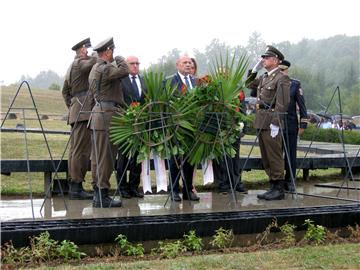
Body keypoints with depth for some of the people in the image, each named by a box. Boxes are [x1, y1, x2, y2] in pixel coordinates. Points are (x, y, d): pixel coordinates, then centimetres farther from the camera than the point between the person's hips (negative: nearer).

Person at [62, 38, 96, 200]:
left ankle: (74, 186, 12)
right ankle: (76, 187, -10)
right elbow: (96, 61, -27)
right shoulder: (80, 64, -8)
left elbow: (65, 91, 28)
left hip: (75, 113, 11)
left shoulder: (71, 66, 23)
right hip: (84, 112, -11)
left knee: (75, 150, 9)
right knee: (81, 150, -10)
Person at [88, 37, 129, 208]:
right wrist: (119, 59, -3)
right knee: (105, 157, -8)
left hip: (98, 114, 11)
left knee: (98, 157, 11)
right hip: (106, 115, -11)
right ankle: (102, 195, -7)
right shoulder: (103, 69, -13)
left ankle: (98, 194, 16)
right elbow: (124, 71, -20)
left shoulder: (96, 68, 21)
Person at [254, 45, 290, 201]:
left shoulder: (282, 78, -9)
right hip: (261, 122, 9)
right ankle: (273, 187, 19)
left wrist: (275, 123, -21)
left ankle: (279, 190, 0)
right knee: (266, 157, 12)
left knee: (274, 157, -6)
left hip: (272, 123, -9)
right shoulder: (263, 78, 18)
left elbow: (282, 103, -16)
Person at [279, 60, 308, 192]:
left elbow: (301, 105, 1)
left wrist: (303, 124, -2)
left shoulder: (295, 84, 2)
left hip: (290, 126, -1)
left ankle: (290, 182, 14)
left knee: (290, 155, 5)